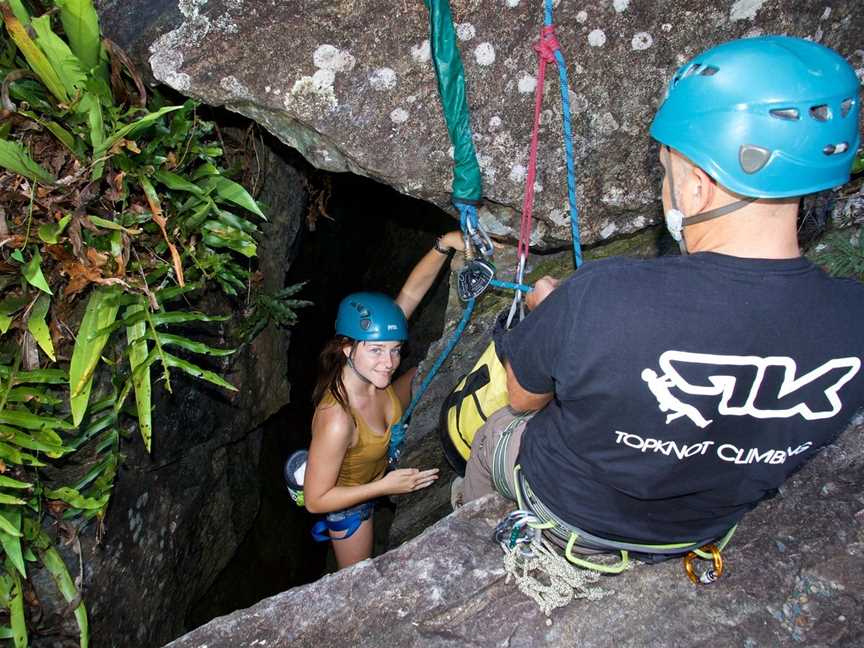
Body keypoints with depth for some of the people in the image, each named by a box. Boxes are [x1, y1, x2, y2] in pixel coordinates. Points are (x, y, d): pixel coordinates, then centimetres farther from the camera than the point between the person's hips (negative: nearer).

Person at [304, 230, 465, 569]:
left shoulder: (371, 375, -28)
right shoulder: (336, 420, -46)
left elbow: (410, 293, -27)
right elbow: (315, 500, -34)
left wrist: (445, 244, -40)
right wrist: (385, 486, -34)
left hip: (379, 467, 6)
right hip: (348, 498, -6)